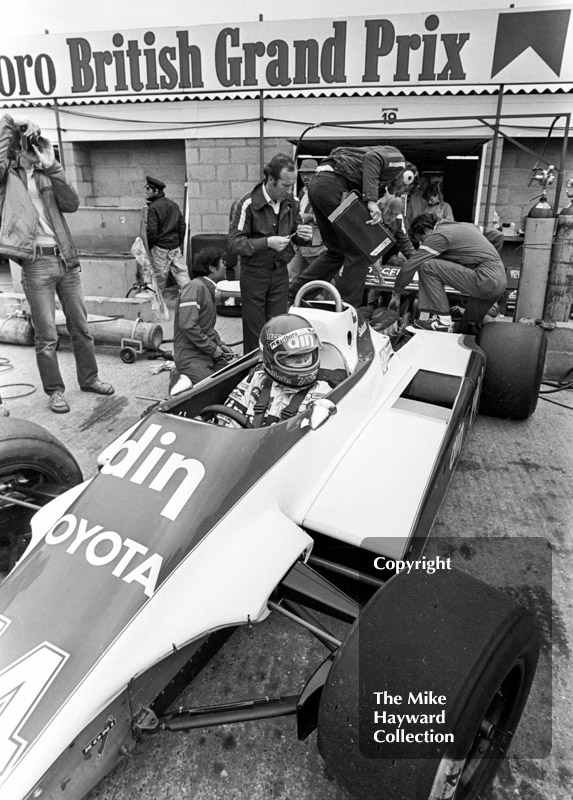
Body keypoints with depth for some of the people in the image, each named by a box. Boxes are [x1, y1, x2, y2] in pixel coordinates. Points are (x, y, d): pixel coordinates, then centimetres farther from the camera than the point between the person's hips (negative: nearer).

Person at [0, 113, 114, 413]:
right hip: (36, 263, -4)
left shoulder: (46, 174, 15)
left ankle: (89, 378, 26)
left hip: (66, 259, 4)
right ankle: (54, 390, 13)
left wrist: (52, 167, -5)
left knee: (80, 326, 12)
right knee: (46, 336, 0)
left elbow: (72, 204, 0)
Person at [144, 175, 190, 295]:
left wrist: (148, 247, -4)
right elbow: (182, 225, 12)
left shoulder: (153, 207, -10)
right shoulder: (174, 204, 10)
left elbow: (151, 231, -15)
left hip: (160, 247, -6)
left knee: (160, 276, 3)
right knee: (181, 273, 6)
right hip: (175, 246, 6)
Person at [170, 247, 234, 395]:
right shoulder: (195, 287, -15)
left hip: (208, 352, 10)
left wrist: (220, 344, 9)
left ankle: (187, 378, 9)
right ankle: (180, 380, 0)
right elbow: (188, 326, -25)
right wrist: (213, 348, -16)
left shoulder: (208, 289, 16)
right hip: (190, 355, -9)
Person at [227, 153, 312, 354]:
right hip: (254, 274, -4)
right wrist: (267, 242, -29)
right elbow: (233, 244, -18)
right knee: (254, 331, 5)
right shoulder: (247, 204, -15)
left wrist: (303, 235, -11)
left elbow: (296, 237, 14)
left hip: (280, 272, 4)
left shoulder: (290, 202, 2)